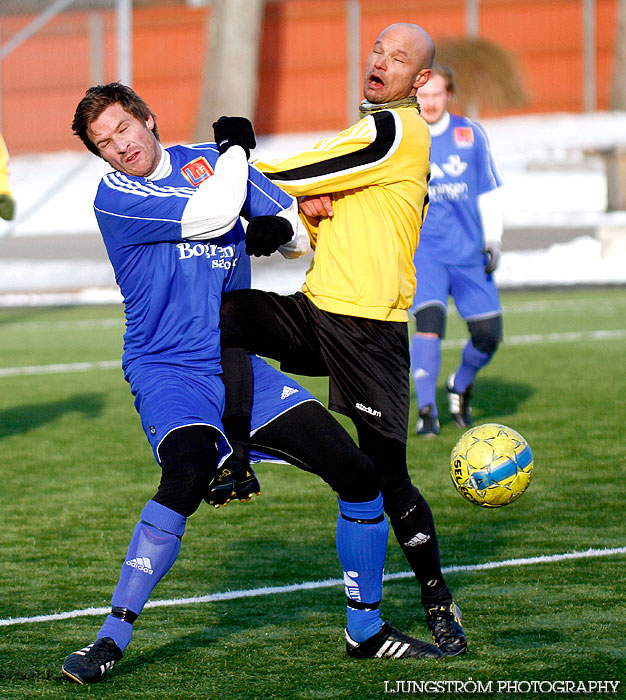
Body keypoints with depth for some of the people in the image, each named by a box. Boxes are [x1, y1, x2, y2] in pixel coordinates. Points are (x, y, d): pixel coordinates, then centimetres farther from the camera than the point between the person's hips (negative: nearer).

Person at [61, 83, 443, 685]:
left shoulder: (209, 160, 9)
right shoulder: (114, 196, -8)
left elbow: (301, 233, 11)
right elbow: (214, 214, -20)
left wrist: (279, 227, -12)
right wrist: (236, 146, -3)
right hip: (165, 370, -6)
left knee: (359, 476, -1)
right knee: (186, 478, -34)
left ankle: (366, 630, 15)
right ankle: (111, 639, -26)